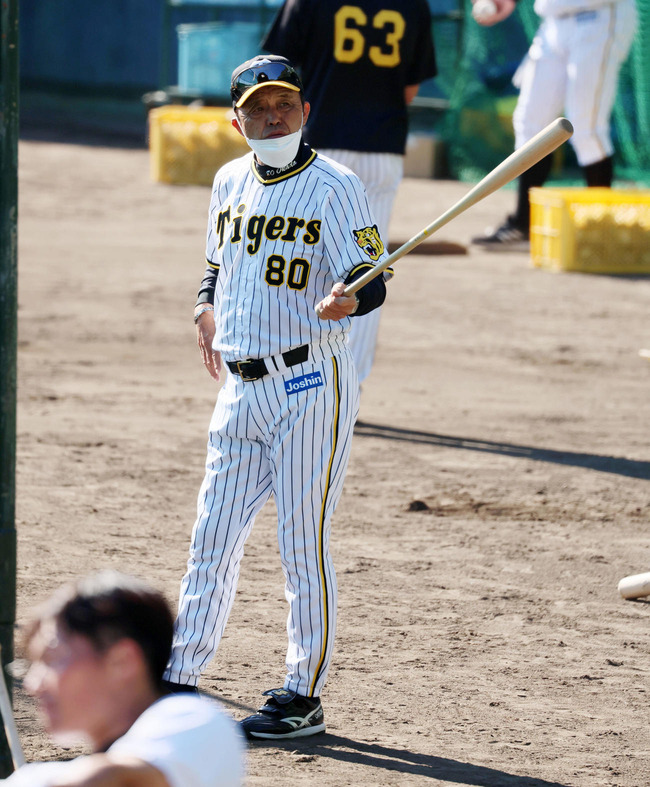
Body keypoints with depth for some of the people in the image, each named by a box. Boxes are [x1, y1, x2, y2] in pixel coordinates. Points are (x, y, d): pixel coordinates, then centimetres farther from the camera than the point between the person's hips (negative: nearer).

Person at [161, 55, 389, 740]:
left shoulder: (333, 187, -10)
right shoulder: (230, 182, 10)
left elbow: (372, 281, -16)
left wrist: (345, 299, -38)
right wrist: (208, 306, 7)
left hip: (311, 384, -6)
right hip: (241, 385, 6)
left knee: (302, 542, -4)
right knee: (212, 536, 10)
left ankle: (303, 696, 4)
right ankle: (180, 679, 20)